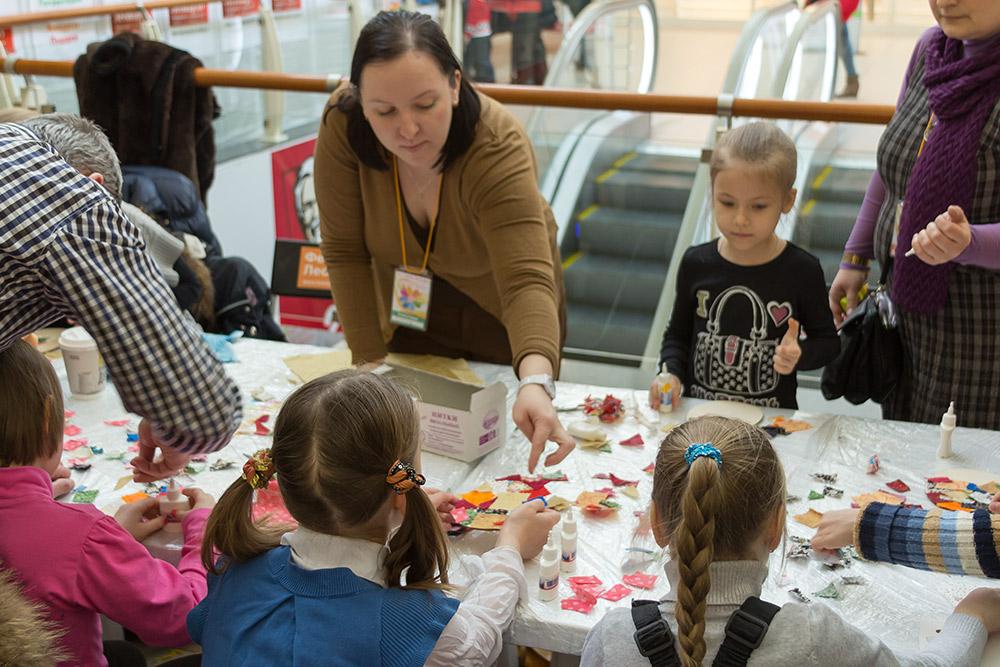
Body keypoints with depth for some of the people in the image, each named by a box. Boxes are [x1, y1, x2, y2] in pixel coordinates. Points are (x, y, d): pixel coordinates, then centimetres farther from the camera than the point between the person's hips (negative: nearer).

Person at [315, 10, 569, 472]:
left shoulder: (497, 147, -35)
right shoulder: (342, 129, -26)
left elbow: (527, 279, -45)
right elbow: (344, 253, -18)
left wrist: (536, 384, -62)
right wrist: (370, 363, -20)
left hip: (502, 321, -2)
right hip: (410, 317, 2)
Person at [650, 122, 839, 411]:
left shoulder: (801, 270, -4)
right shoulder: (696, 263, 2)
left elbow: (827, 340, 9)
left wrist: (799, 355, -12)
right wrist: (670, 373, -4)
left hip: (770, 419, -2)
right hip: (699, 414, 2)